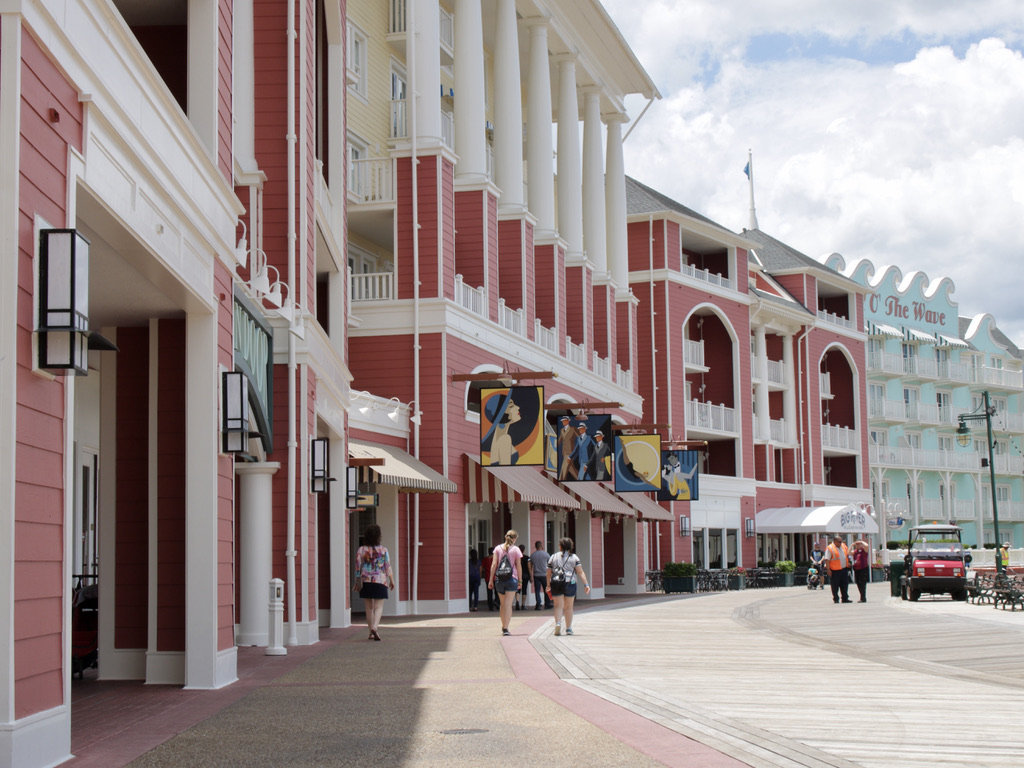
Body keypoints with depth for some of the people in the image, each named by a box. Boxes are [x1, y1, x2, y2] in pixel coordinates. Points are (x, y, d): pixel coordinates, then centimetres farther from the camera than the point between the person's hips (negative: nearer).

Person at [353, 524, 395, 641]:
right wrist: (392, 581, 10)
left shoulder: (361, 550, -2)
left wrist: (356, 582, 6)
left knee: (369, 607, 11)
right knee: (378, 607, -1)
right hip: (380, 581, -2)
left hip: (366, 581, 2)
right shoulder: (383, 550, -4)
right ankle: (374, 627, -23)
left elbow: (358, 567, -1)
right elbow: (388, 567, -1)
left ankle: (371, 633, 13)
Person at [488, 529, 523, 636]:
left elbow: (494, 564, 1)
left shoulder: (498, 548, 6)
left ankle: (503, 627, 23)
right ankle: (505, 628, -11)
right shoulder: (515, 549, 0)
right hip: (512, 579, -3)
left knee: (503, 604, 16)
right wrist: (520, 580, 7)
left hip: (499, 579, 3)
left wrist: (491, 579, 2)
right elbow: (519, 566, -1)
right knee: (508, 604, -4)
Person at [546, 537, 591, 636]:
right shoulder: (574, 557, 4)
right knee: (568, 607, 10)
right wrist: (586, 584, -3)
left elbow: (548, 573, 10)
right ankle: (568, 629, 15)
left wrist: (548, 585, 21)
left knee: (558, 606, 3)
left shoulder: (553, 557, 7)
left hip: (556, 583, 0)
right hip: (570, 583, 0)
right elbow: (580, 572, -3)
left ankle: (558, 623, -20)